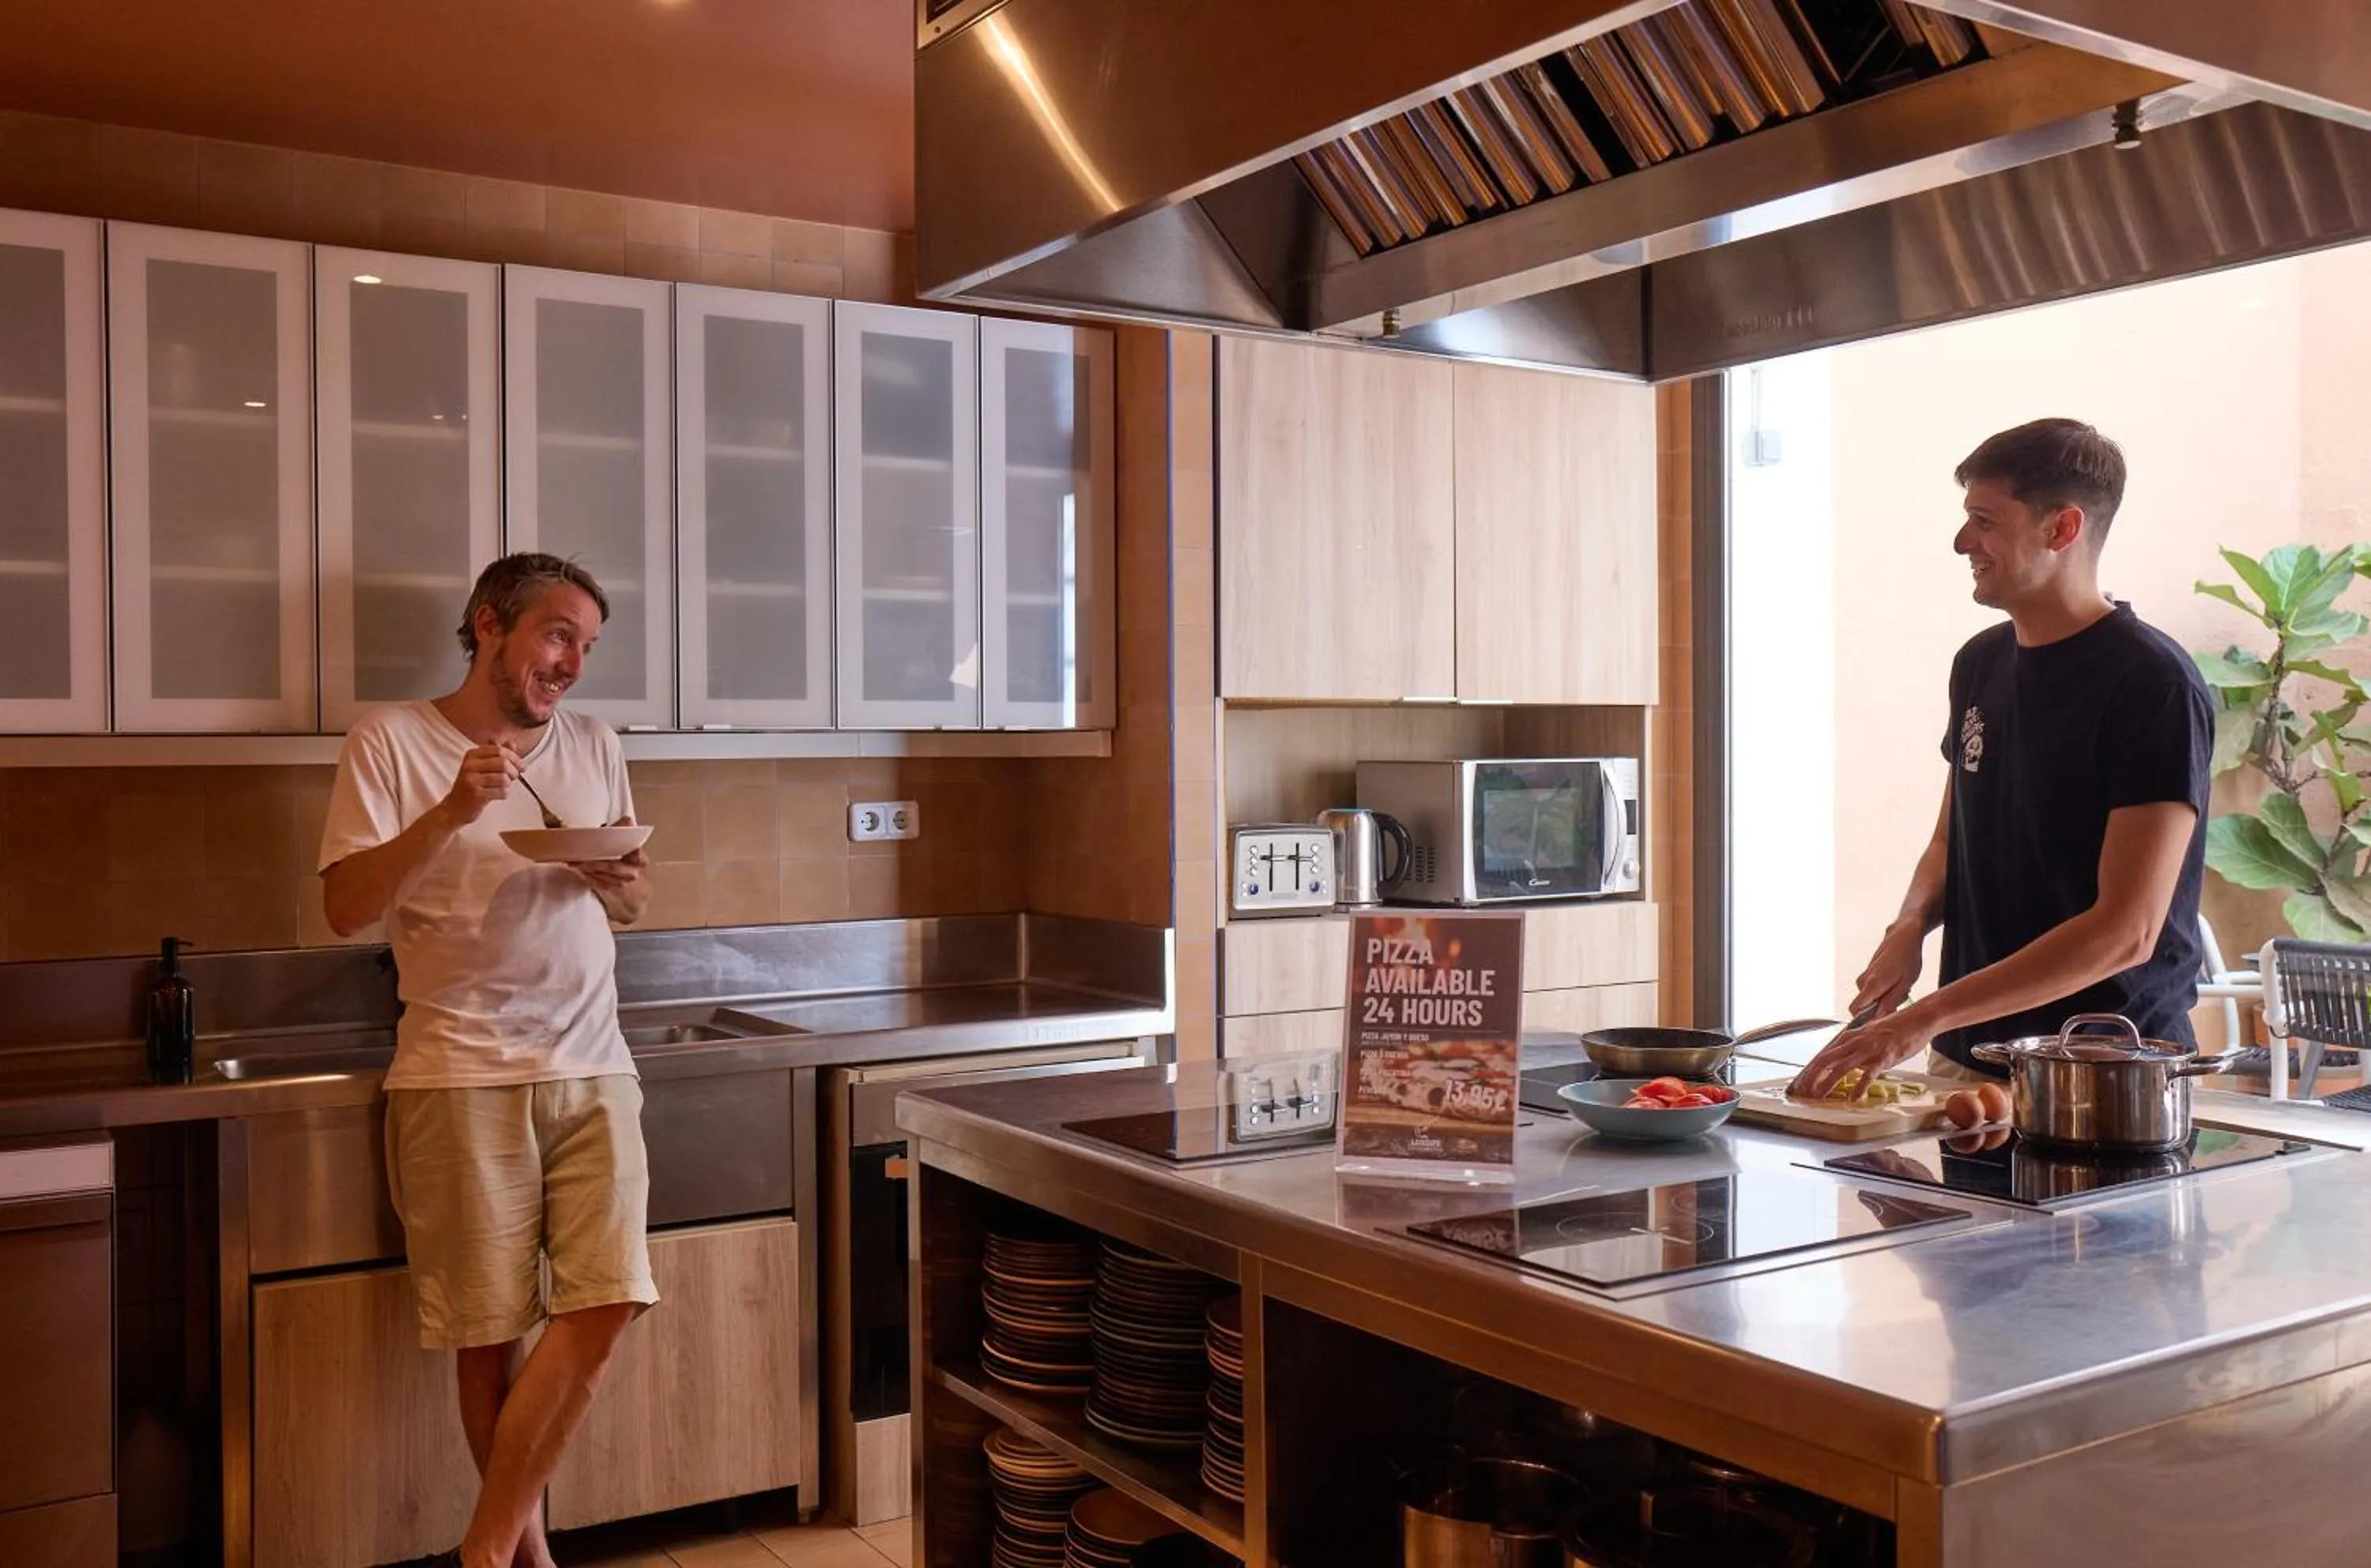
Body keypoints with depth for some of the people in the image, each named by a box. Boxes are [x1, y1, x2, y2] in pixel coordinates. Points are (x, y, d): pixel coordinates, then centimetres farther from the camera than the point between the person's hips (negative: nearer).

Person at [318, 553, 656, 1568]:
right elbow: (346, 907, -6)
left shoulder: (595, 747, 13)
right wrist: (450, 814, -18)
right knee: (489, 1334, 1)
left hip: (591, 1069, 4)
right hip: (463, 1075, -4)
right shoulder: (392, 740, 1)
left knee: (603, 1305, -7)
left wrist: (622, 883, -5)